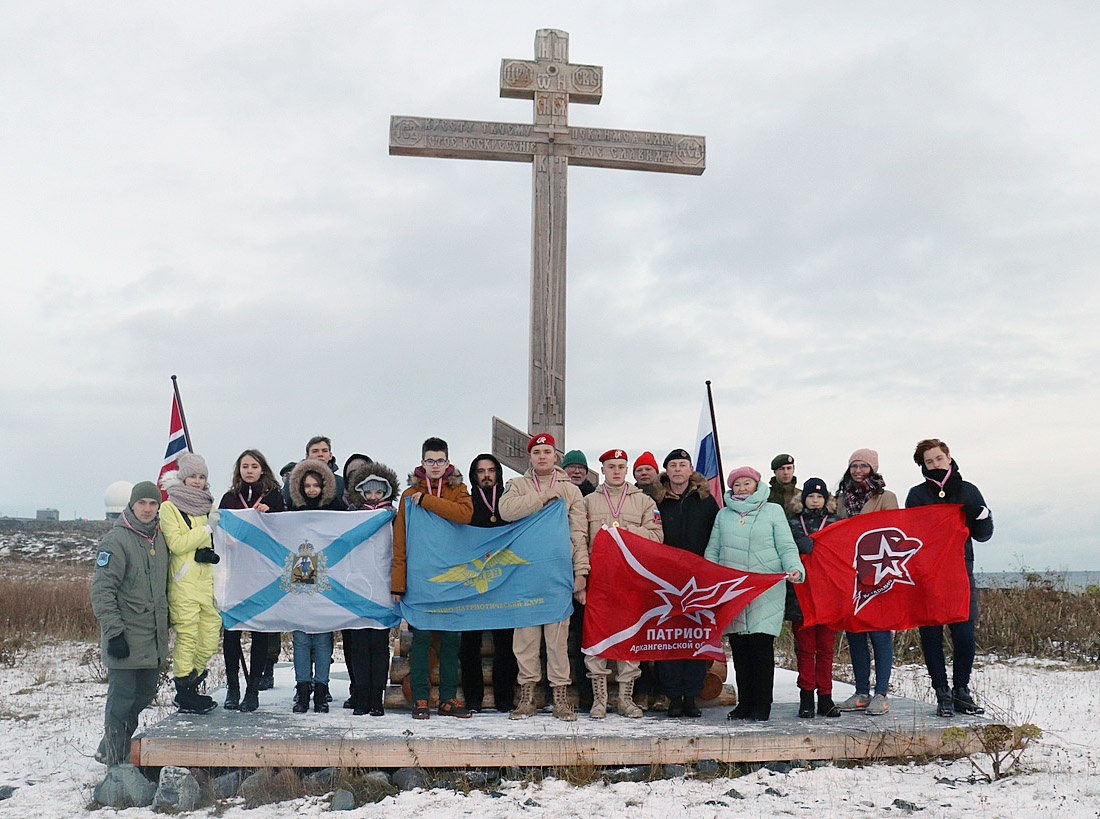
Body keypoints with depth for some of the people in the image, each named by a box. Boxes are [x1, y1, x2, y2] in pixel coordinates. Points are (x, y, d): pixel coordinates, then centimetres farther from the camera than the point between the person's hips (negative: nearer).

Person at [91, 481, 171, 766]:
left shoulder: (159, 538, 12)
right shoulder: (116, 540, -11)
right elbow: (102, 590, -15)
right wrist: (114, 632, -20)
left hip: (154, 636, 7)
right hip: (125, 636, -7)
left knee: (146, 693, 12)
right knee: (122, 695, -4)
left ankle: (113, 748, 29)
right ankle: (114, 759, 10)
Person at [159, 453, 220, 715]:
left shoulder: (208, 506, 17)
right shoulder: (169, 508, 1)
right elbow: (176, 543, -10)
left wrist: (207, 553, 3)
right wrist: (207, 528, -11)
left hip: (207, 581, 5)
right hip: (183, 583, -5)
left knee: (211, 638, 4)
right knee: (187, 638, -5)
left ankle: (189, 684, 22)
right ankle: (185, 696, 7)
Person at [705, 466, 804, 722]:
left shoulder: (773, 511, 9)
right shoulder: (724, 514, 17)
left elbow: (787, 547, 4)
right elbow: (712, 551, 18)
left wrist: (794, 568, -15)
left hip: (766, 592, -3)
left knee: (762, 646, -7)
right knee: (739, 649, 4)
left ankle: (762, 706, 2)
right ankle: (744, 703, 13)